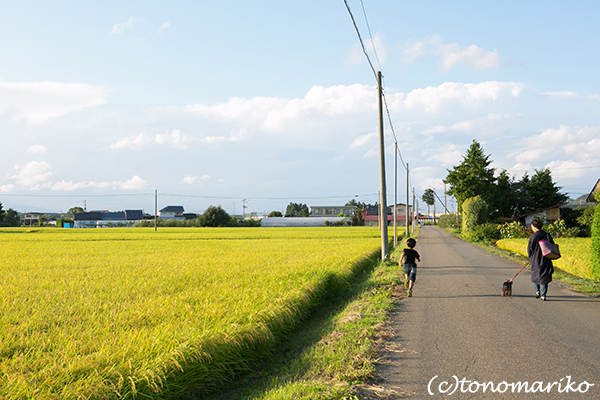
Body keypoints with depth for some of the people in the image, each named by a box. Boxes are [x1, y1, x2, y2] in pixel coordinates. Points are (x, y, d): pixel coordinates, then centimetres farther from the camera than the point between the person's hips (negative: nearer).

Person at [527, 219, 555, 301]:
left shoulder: (533, 237, -13)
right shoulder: (547, 235, 0)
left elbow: (529, 249, -8)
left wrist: (531, 257, 11)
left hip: (536, 261, -3)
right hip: (546, 260, 3)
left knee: (535, 276, 17)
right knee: (544, 277, 9)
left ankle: (538, 291, 5)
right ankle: (543, 295, 5)